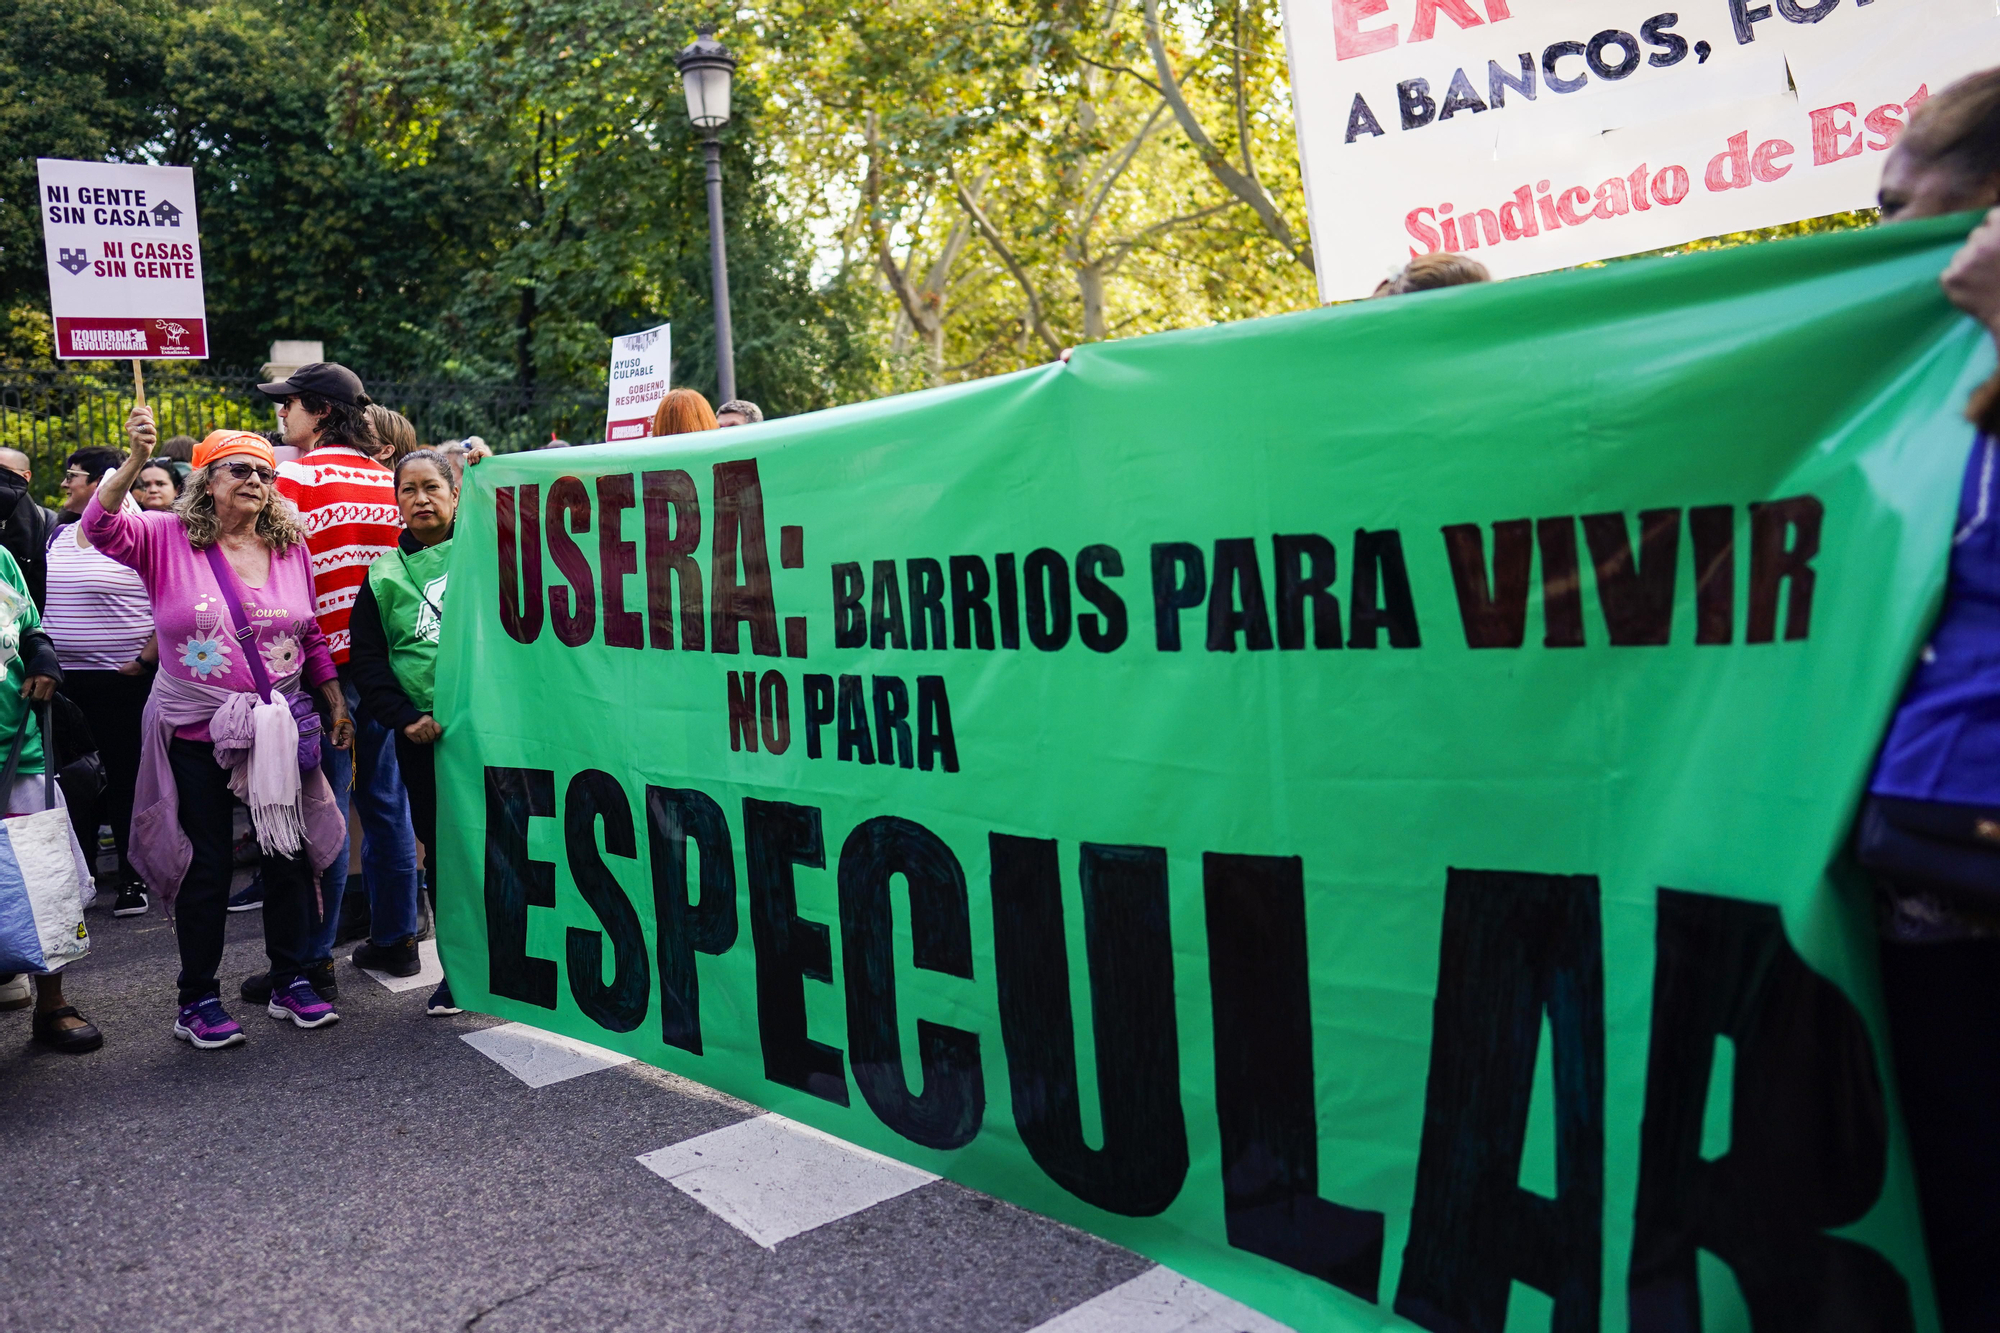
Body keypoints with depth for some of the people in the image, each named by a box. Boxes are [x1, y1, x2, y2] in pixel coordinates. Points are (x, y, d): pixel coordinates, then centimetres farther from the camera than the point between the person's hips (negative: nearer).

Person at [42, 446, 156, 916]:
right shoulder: (58, 536, 13)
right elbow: (40, 600, 22)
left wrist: (145, 660, -15)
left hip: (123, 682, -6)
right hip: (64, 682, 7)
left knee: (127, 779, 2)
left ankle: (134, 880, 13)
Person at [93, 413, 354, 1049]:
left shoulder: (291, 546, 5)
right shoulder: (169, 538, -4)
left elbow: (313, 636, 12)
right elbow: (101, 526, -22)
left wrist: (336, 702, 9)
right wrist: (135, 461, -33)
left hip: (280, 727, 3)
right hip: (195, 732, -3)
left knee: (289, 853, 9)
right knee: (205, 865, 5)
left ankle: (291, 982, 23)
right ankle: (198, 1000, 19)